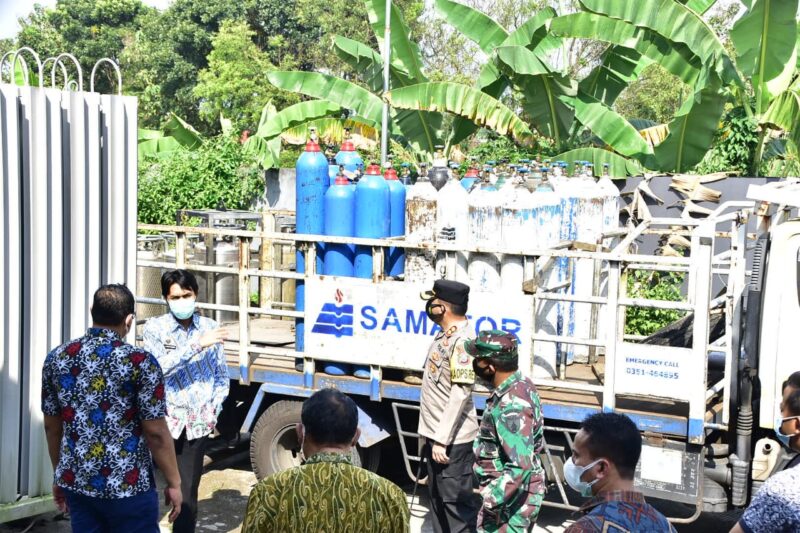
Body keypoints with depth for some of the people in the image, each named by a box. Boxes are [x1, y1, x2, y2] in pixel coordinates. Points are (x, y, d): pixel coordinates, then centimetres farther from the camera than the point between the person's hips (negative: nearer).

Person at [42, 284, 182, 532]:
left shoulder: (57, 358, 0)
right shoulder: (140, 362, -15)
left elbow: (51, 426, 8)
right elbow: (156, 433, -14)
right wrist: (174, 483, -3)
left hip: (77, 482, 5)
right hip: (129, 486, -5)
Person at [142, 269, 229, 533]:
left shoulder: (209, 327, 8)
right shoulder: (155, 328, 0)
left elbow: (222, 377, 14)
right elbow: (160, 367, -17)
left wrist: (214, 409, 1)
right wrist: (197, 345, -20)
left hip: (197, 423, 2)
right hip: (164, 420, -2)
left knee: (188, 492, 4)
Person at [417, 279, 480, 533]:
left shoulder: (462, 340, -19)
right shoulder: (444, 335, 10)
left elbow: (460, 393, -24)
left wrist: (441, 439, -24)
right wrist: (429, 433, 18)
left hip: (452, 439, -10)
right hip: (435, 435, 10)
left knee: (457, 502, -4)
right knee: (438, 498, 19)